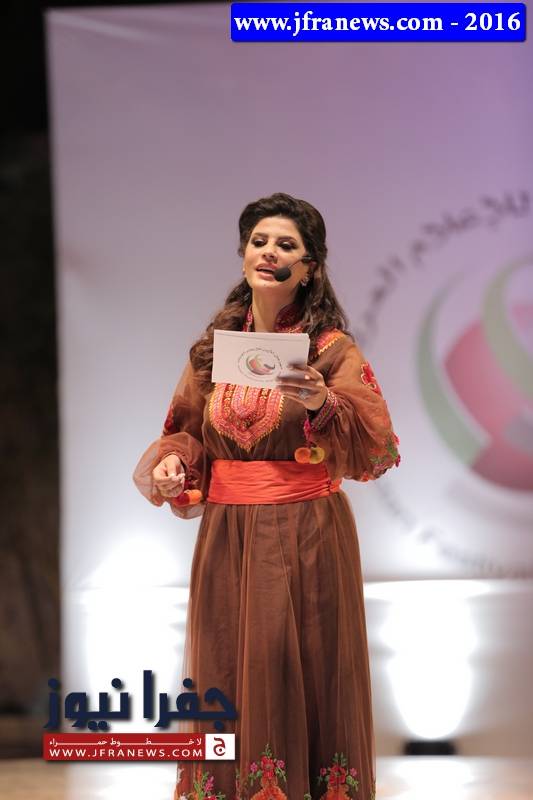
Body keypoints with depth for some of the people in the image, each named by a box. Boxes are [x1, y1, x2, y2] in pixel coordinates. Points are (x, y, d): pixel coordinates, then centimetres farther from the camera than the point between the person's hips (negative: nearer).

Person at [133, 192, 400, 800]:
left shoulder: (332, 349, -3)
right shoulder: (213, 347, 9)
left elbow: (374, 447, -13)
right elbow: (187, 432, 16)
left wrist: (324, 404, -30)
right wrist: (172, 460, -6)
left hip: (308, 539, -3)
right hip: (226, 539, 3)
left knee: (303, 677, -2)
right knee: (228, 678, 5)